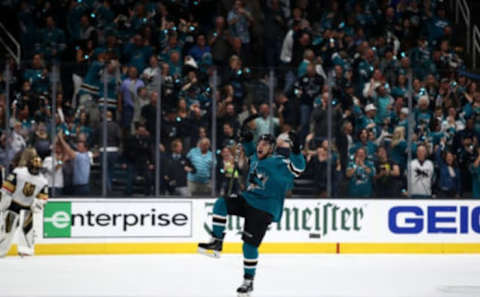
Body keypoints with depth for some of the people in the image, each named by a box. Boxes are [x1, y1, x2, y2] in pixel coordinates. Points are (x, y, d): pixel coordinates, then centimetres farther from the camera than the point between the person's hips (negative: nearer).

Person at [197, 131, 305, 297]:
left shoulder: (279, 162, -14)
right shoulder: (256, 158, 9)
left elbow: (298, 167, -26)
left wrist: (295, 151, -39)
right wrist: (247, 141, 21)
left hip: (264, 209, -7)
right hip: (247, 200, 7)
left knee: (250, 244, -8)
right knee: (221, 204, -12)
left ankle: (249, 281, 7)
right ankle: (216, 242, -6)